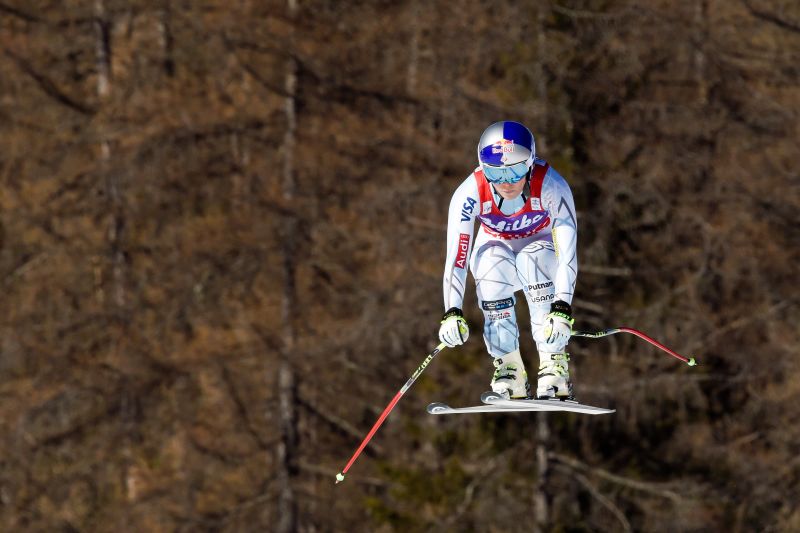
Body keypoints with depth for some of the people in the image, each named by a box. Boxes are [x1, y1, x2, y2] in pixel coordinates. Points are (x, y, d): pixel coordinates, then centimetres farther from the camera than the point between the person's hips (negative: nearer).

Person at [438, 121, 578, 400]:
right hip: (495, 249, 1)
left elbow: (568, 253, -35)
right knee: (492, 261, -34)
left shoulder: (551, 187, -31)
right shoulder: (470, 193, -27)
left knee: (533, 260, -35)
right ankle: (508, 366, -26)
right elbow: (455, 258, -30)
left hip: (541, 247, -1)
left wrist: (562, 309, -47)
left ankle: (555, 364, -28)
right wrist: (452, 313, -41)